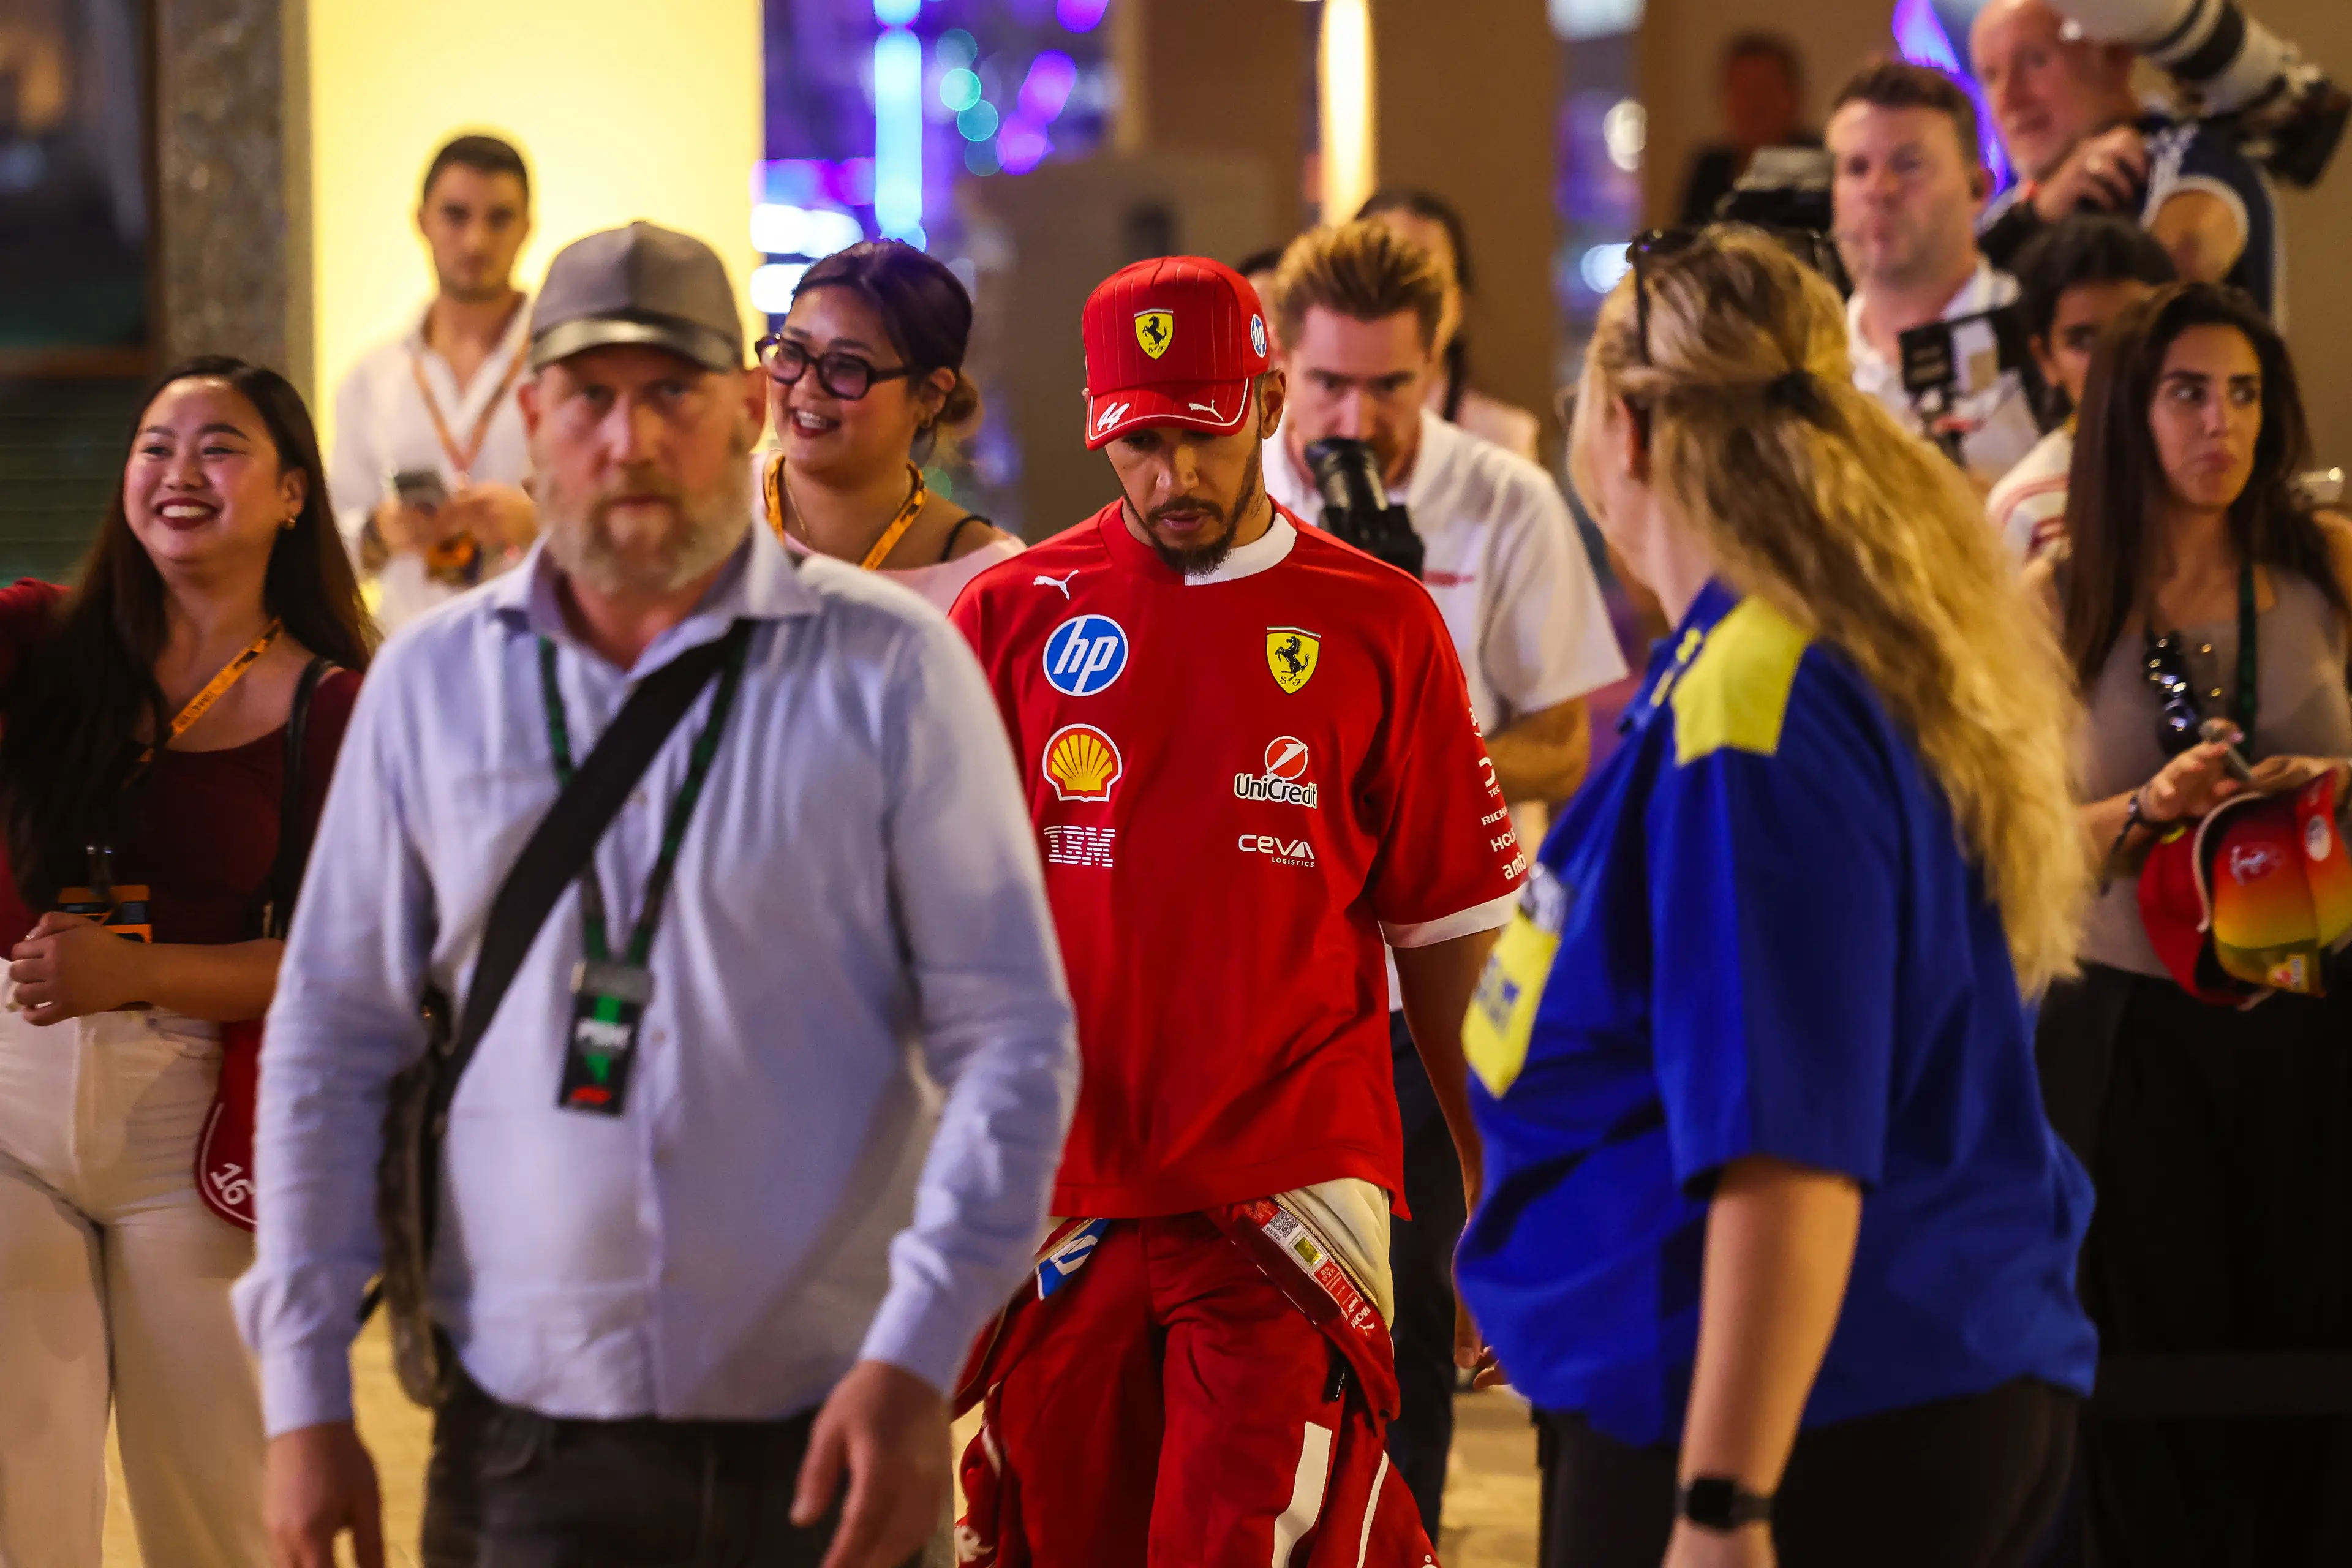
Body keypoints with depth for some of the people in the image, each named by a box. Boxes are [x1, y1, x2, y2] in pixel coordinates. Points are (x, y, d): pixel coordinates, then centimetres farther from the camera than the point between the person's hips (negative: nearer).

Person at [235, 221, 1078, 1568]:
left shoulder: (889, 670, -1)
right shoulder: (432, 684, 7)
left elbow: (1012, 1038, -3)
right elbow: (330, 1048, 10)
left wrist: (917, 1361, -13)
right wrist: (306, 1400, 4)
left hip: (826, 1434, -1)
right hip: (527, 1445, 2)